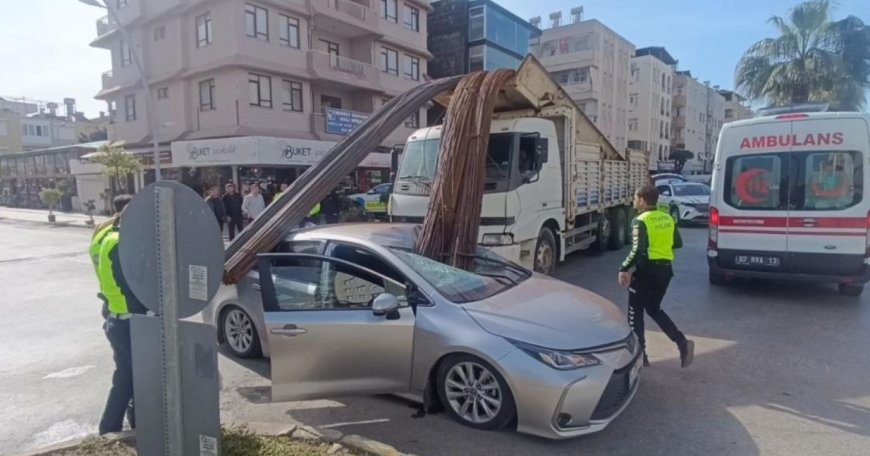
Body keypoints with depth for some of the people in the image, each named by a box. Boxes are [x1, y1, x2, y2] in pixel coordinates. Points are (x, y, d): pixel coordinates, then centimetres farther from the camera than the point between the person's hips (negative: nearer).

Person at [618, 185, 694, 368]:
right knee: (654, 309, 21)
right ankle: (682, 342, 7)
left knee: (635, 311, 7)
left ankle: (639, 354, 11)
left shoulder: (640, 221, -15)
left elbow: (638, 251, -22)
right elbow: (678, 243, 14)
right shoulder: (667, 218, 8)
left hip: (647, 270, -7)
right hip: (665, 269, 7)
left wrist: (624, 269, -14)